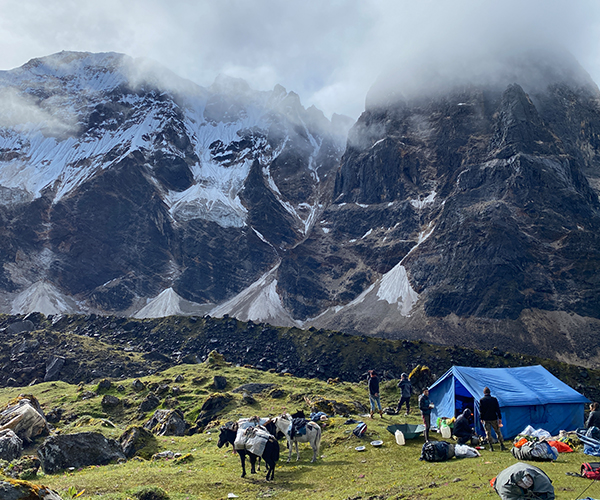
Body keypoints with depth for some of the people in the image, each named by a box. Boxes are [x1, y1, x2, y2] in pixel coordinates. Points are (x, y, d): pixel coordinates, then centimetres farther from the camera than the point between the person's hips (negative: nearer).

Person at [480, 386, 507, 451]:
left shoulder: (481, 400, -3)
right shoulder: (494, 399, -1)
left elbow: (481, 410, -1)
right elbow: (497, 409, 0)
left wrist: (481, 418, 8)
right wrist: (500, 418, 4)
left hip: (486, 419, -1)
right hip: (494, 419, 1)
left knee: (488, 433, 4)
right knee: (498, 432, 10)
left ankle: (491, 447, 3)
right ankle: (502, 445, 9)